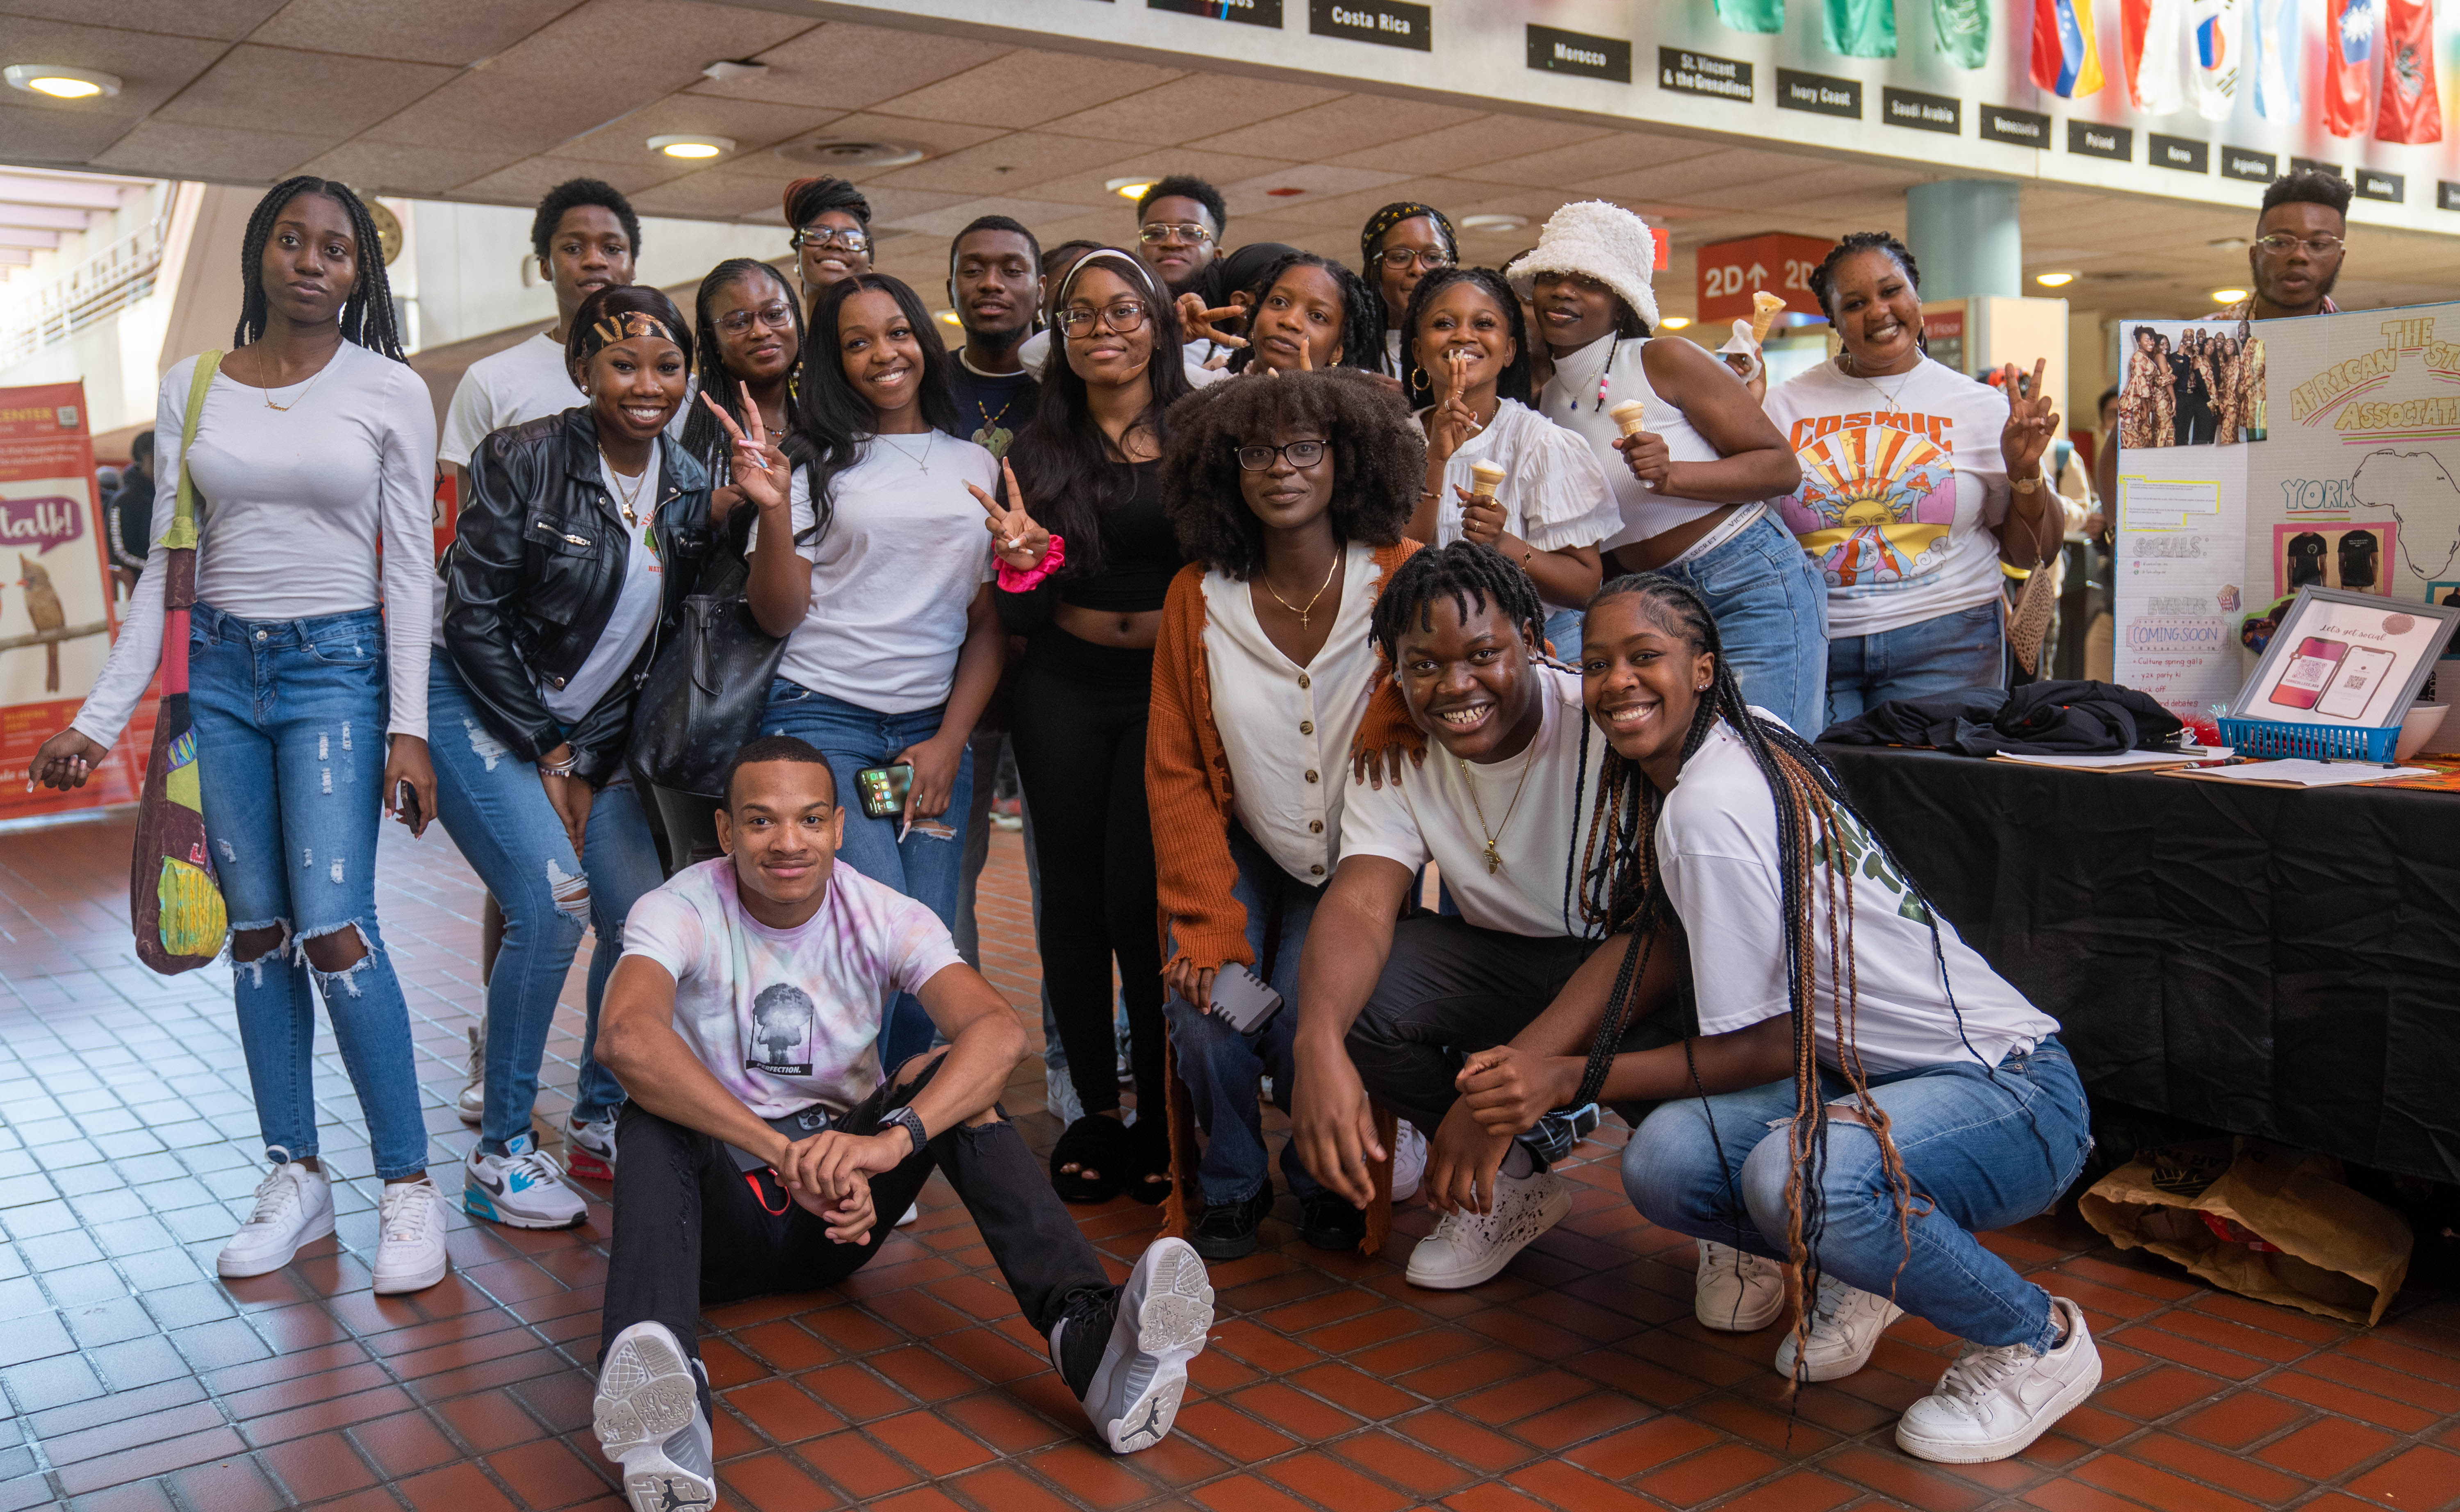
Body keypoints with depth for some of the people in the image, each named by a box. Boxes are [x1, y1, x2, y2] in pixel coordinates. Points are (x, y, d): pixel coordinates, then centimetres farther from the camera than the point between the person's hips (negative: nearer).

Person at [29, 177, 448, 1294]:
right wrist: (99, 718, 4)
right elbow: (165, 567, 8)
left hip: (336, 667, -4)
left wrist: (408, 727, -9)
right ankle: (296, 1176, 17)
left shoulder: (391, 392, -1)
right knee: (255, 931, 6)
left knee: (333, 927, -12)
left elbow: (409, 568, -3)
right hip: (220, 670, 4)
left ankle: (409, 1183, -1)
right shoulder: (193, 388, 7)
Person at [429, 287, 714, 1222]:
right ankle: (501, 1154, -5)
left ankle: (598, 1122, 16)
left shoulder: (690, 493, 1)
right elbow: (473, 619, -14)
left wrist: (586, 763, -3)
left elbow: (656, 649, 4)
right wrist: (545, 753, -12)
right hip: (478, 709, -5)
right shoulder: (524, 459, -14)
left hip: (589, 733, 6)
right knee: (553, 903, -19)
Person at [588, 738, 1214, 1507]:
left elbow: (1000, 1032, -26)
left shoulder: (884, 918, -7)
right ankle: (662, 1399, -58)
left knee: (951, 1074, -24)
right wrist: (784, 1154, -44)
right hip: (718, 1210, -1)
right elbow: (628, 1038, -34)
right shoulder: (680, 912, -12)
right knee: (652, 1121, -32)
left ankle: (1091, 1334, -43)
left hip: (840, 1211, 2)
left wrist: (888, 1140, -44)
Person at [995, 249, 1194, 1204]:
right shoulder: (1037, 451, 9)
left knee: (1140, 897, -8)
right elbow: (1019, 621, 6)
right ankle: (1094, 1109, 18)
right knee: (1075, 897, 4)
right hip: (1063, 696, 3)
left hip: (1172, 690, -3)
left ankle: (1161, 1117, 7)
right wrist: (1022, 557, -14)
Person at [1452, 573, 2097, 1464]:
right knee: (1664, 1165, -15)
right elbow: (1651, 945, 2)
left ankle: (2036, 1341, -8)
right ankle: (1852, 1272, 15)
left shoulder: (1711, 808, -22)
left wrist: (1569, 1077, -14)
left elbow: (1766, 1047, -18)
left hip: (2014, 1092, -8)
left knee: (1794, 1177, -37)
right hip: (1874, 1074, 8)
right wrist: (1515, 1069, -8)